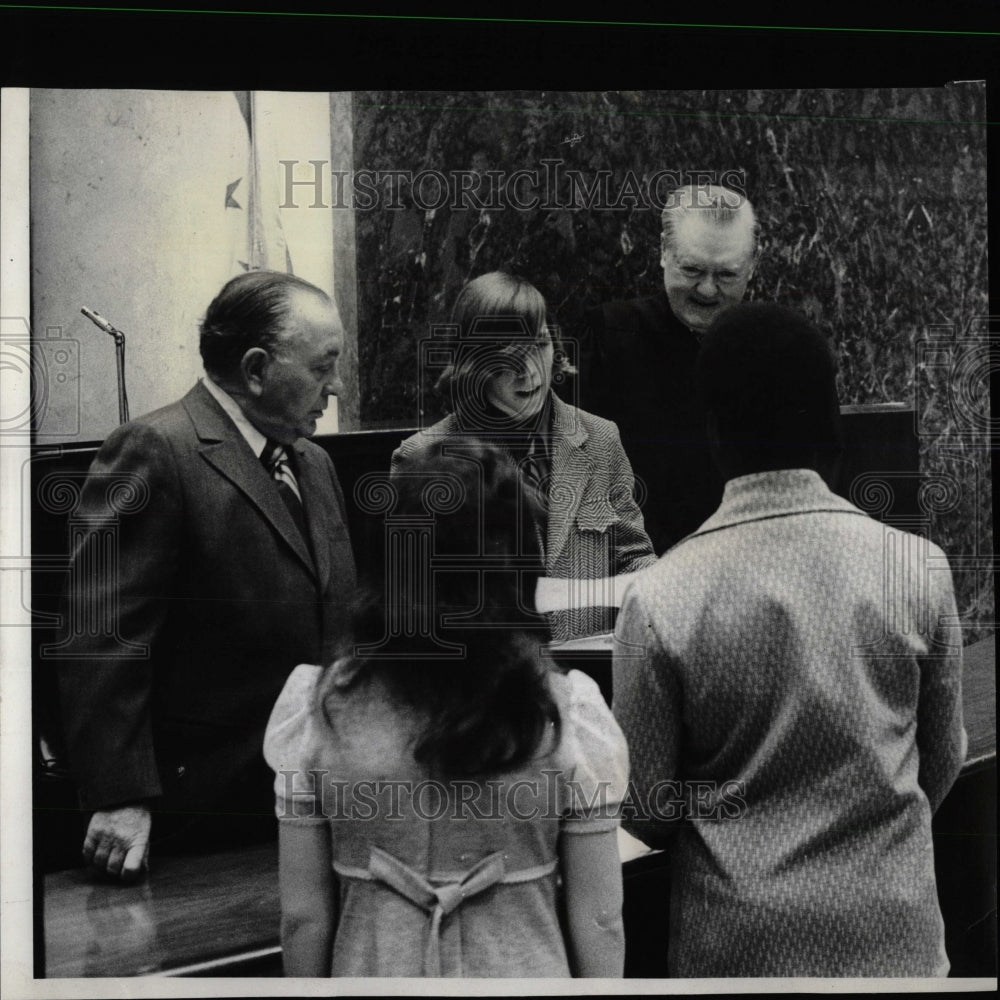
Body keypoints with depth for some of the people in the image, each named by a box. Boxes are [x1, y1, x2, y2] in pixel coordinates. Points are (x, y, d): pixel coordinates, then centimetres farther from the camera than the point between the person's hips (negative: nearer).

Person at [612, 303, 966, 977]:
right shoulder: (919, 568, -10)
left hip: (740, 944, -1)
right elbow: (944, 762, 3)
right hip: (893, 936, 2)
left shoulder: (661, 598, -16)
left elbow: (643, 809, -8)